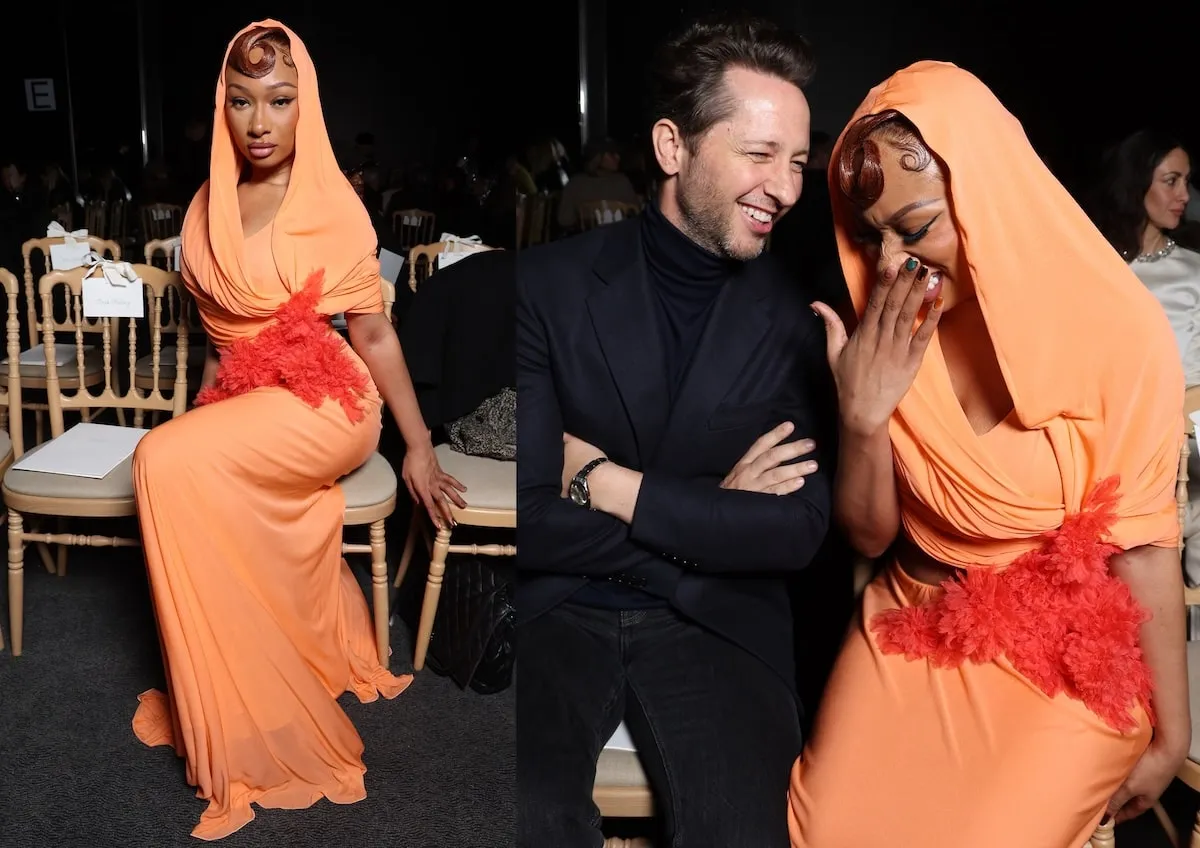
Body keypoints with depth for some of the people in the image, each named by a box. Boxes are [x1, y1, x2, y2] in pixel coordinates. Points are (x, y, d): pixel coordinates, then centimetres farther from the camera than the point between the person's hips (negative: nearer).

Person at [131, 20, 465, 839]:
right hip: (237, 399, 6)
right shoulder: (208, 207, 9)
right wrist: (204, 405, 12)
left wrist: (420, 447, -3)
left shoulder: (333, 207, -8)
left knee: (169, 461, -26)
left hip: (324, 401, -6)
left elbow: (376, 333, -5)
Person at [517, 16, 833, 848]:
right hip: (556, 612, -1)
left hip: (716, 624, 1)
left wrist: (611, 484, -12)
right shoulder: (546, 284, -4)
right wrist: (709, 520, -10)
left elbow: (801, 530, -6)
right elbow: (528, 518, -9)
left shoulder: (798, 317, 2)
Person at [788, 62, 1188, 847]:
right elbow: (869, 535, -3)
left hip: (1067, 665, -3)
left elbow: (1143, 542, -10)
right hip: (909, 640, 3)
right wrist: (864, 416, -21)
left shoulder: (1118, 331, -17)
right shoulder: (889, 336, -5)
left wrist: (1171, 732, -3)